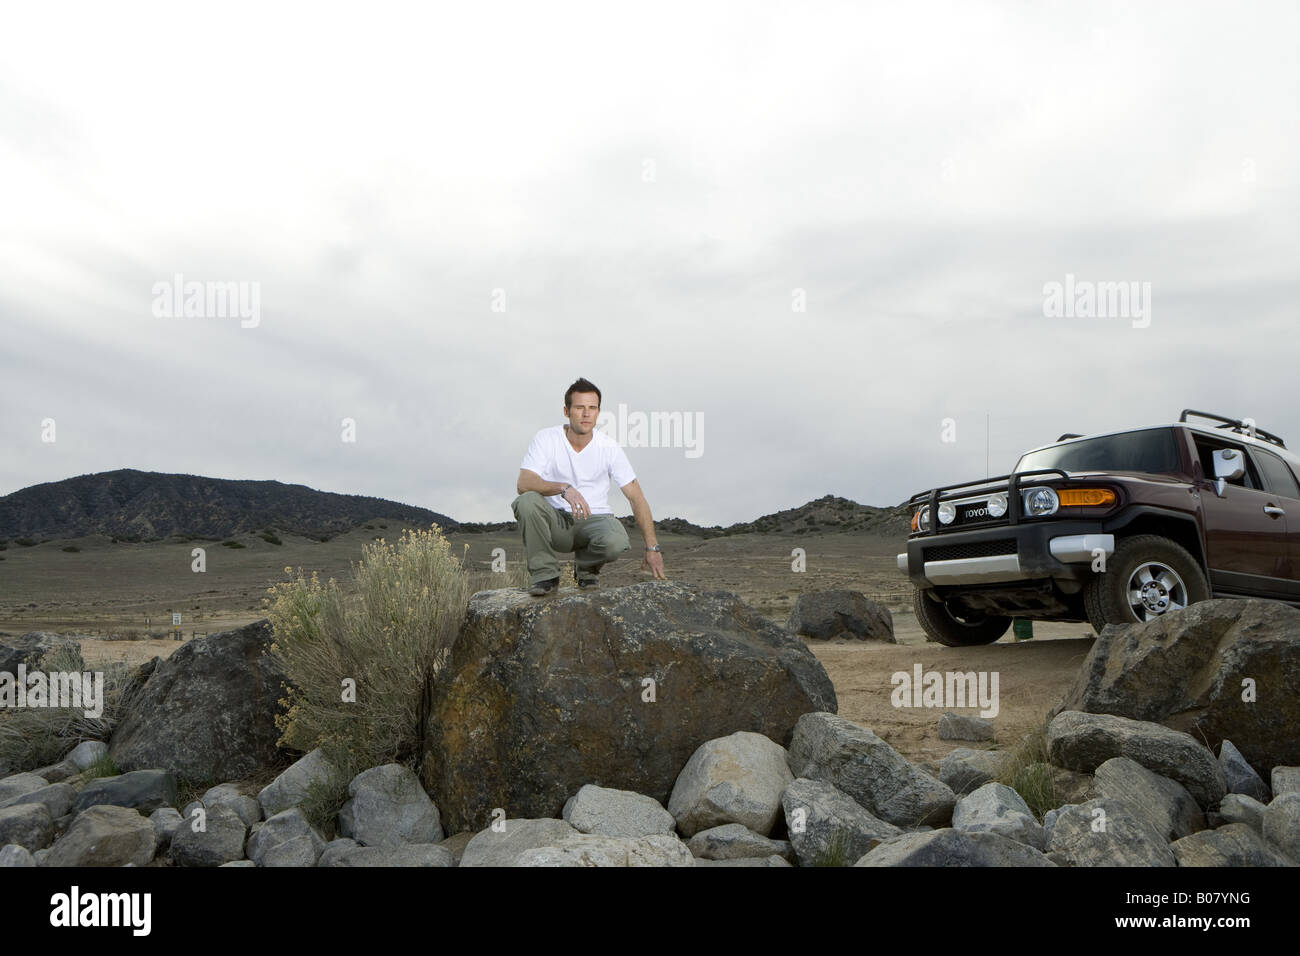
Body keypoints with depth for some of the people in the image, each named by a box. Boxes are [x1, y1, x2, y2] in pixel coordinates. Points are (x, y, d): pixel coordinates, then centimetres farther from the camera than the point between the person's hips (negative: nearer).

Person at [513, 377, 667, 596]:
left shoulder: (609, 447, -6)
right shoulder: (546, 439, -10)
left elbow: (636, 498, -6)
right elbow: (523, 484, -23)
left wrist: (652, 547, -13)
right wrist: (564, 488, -40)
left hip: (595, 520, 0)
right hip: (556, 522, 0)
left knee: (616, 541, -34)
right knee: (527, 501, -32)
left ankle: (586, 568, 4)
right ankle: (545, 574, -12)